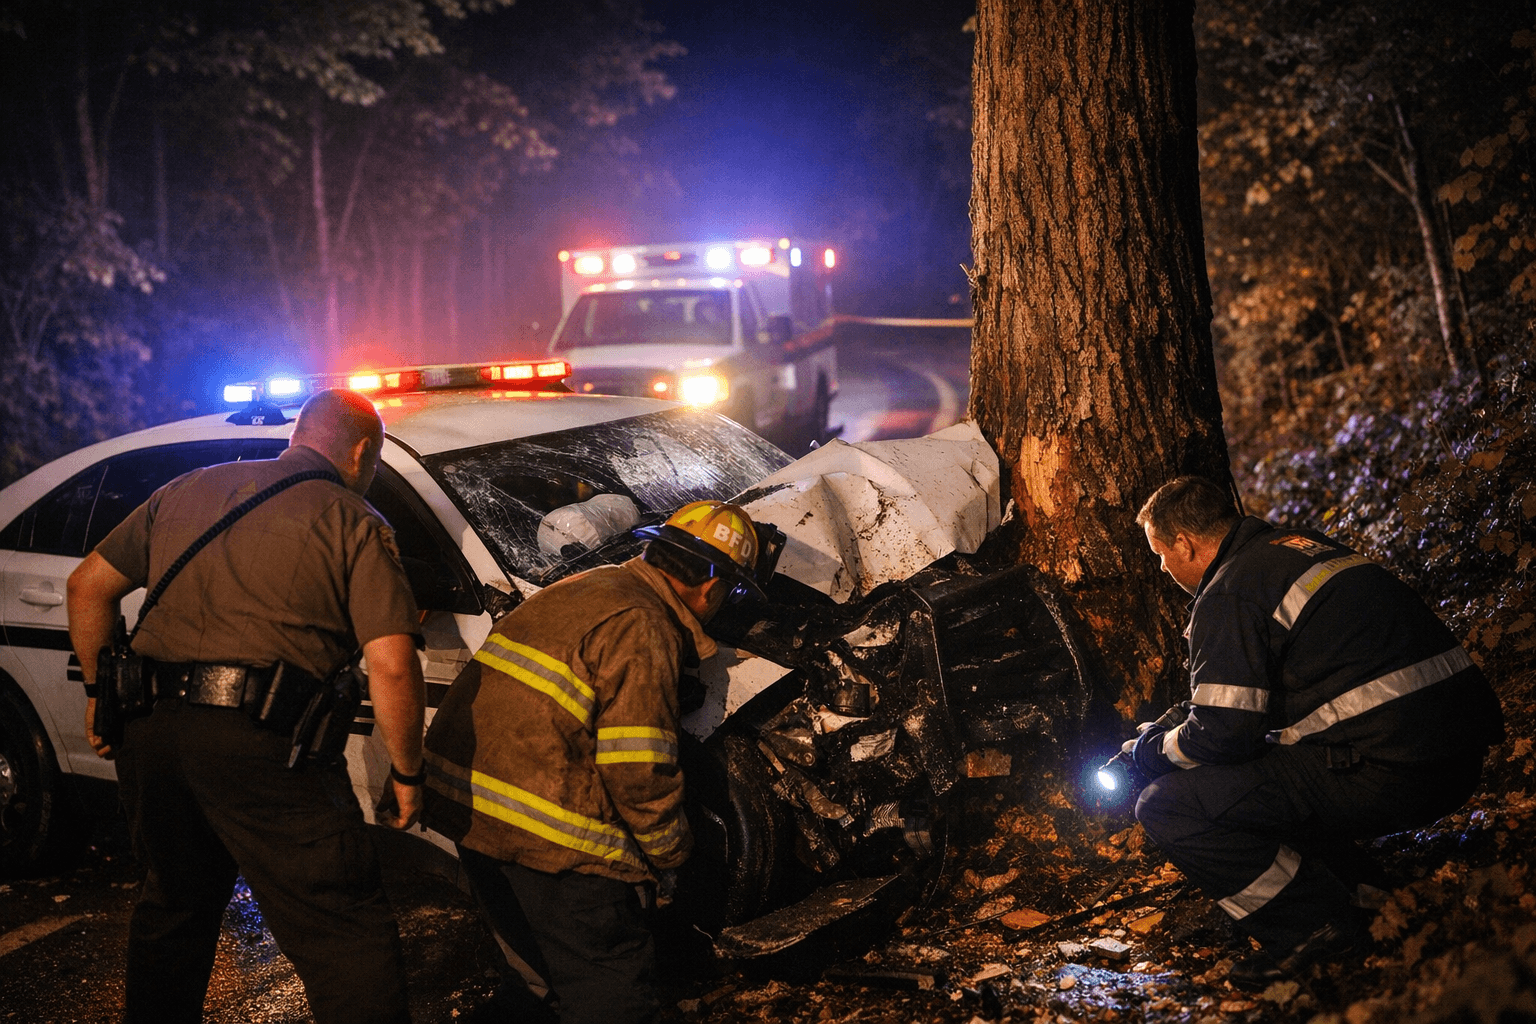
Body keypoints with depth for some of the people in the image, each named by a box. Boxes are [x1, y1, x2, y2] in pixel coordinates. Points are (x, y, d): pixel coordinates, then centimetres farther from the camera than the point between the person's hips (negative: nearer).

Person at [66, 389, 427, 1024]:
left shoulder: (188, 490, 18)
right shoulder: (352, 522, 1)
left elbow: (88, 586, 19)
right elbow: (391, 667, -9)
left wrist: (101, 690, 28)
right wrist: (406, 772, 2)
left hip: (149, 733, 6)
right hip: (262, 747, -6)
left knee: (174, 905, 27)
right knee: (346, 939, -4)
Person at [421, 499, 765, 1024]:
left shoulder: (584, 587, 16)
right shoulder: (641, 627, -15)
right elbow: (636, 770, -18)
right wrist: (668, 855, -2)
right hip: (542, 833, -10)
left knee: (542, 960, 26)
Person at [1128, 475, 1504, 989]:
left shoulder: (1228, 594, -8)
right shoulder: (1305, 544, 20)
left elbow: (1222, 735, -12)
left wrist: (1152, 748, 8)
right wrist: (1179, 725, 31)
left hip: (1391, 774, -9)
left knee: (1165, 806, -8)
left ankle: (1314, 924, -4)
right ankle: (1336, 876, 21)